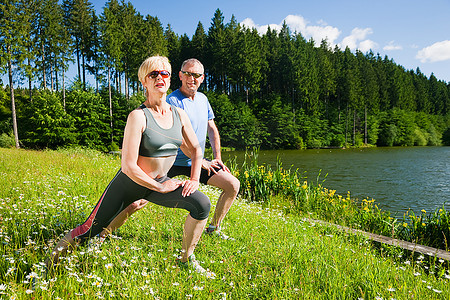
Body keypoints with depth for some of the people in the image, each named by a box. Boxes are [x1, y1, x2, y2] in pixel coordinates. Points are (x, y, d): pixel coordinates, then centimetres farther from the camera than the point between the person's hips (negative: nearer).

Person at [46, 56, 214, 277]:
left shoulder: (179, 115, -1)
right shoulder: (138, 116, -19)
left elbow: (196, 150, 11)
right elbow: (128, 166, -23)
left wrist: (194, 179, -2)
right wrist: (159, 187, -15)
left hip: (161, 182, 5)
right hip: (130, 184, -4)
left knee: (202, 204, -13)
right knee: (91, 230, 1)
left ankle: (187, 260, 7)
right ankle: (59, 250, 34)